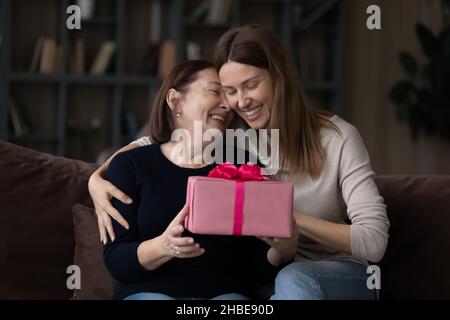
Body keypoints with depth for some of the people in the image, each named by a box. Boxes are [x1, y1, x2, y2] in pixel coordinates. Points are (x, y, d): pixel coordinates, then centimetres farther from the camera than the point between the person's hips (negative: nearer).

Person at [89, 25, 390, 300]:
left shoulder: (337, 138, -12)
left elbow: (375, 240, -17)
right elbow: (151, 144, 10)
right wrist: (98, 178, -11)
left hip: (339, 276, -3)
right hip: (261, 278, 3)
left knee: (295, 280, -37)